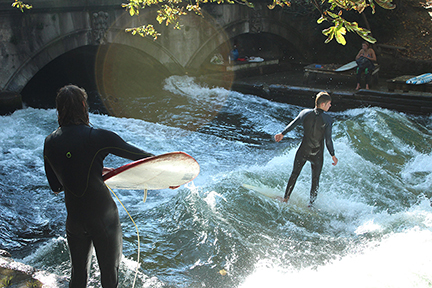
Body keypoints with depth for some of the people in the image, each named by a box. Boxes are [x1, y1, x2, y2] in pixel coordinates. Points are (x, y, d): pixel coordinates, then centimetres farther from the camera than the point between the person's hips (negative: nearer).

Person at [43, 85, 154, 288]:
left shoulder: (50, 143, -2)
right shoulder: (98, 137, -17)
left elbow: (56, 187, 7)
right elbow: (142, 157, -12)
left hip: (74, 219, 5)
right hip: (103, 216, -4)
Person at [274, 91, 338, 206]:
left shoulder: (305, 113, -7)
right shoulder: (328, 119, -14)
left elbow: (292, 124, -1)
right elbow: (328, 140, -16)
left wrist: (282, 134, 12)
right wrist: (333, 155, -6)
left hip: (303, 151, 2)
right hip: (317, 154, -2)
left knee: (295, 174, 16)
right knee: (315, 179, 15)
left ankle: (285, 198, 21)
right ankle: (311, 203, 22)